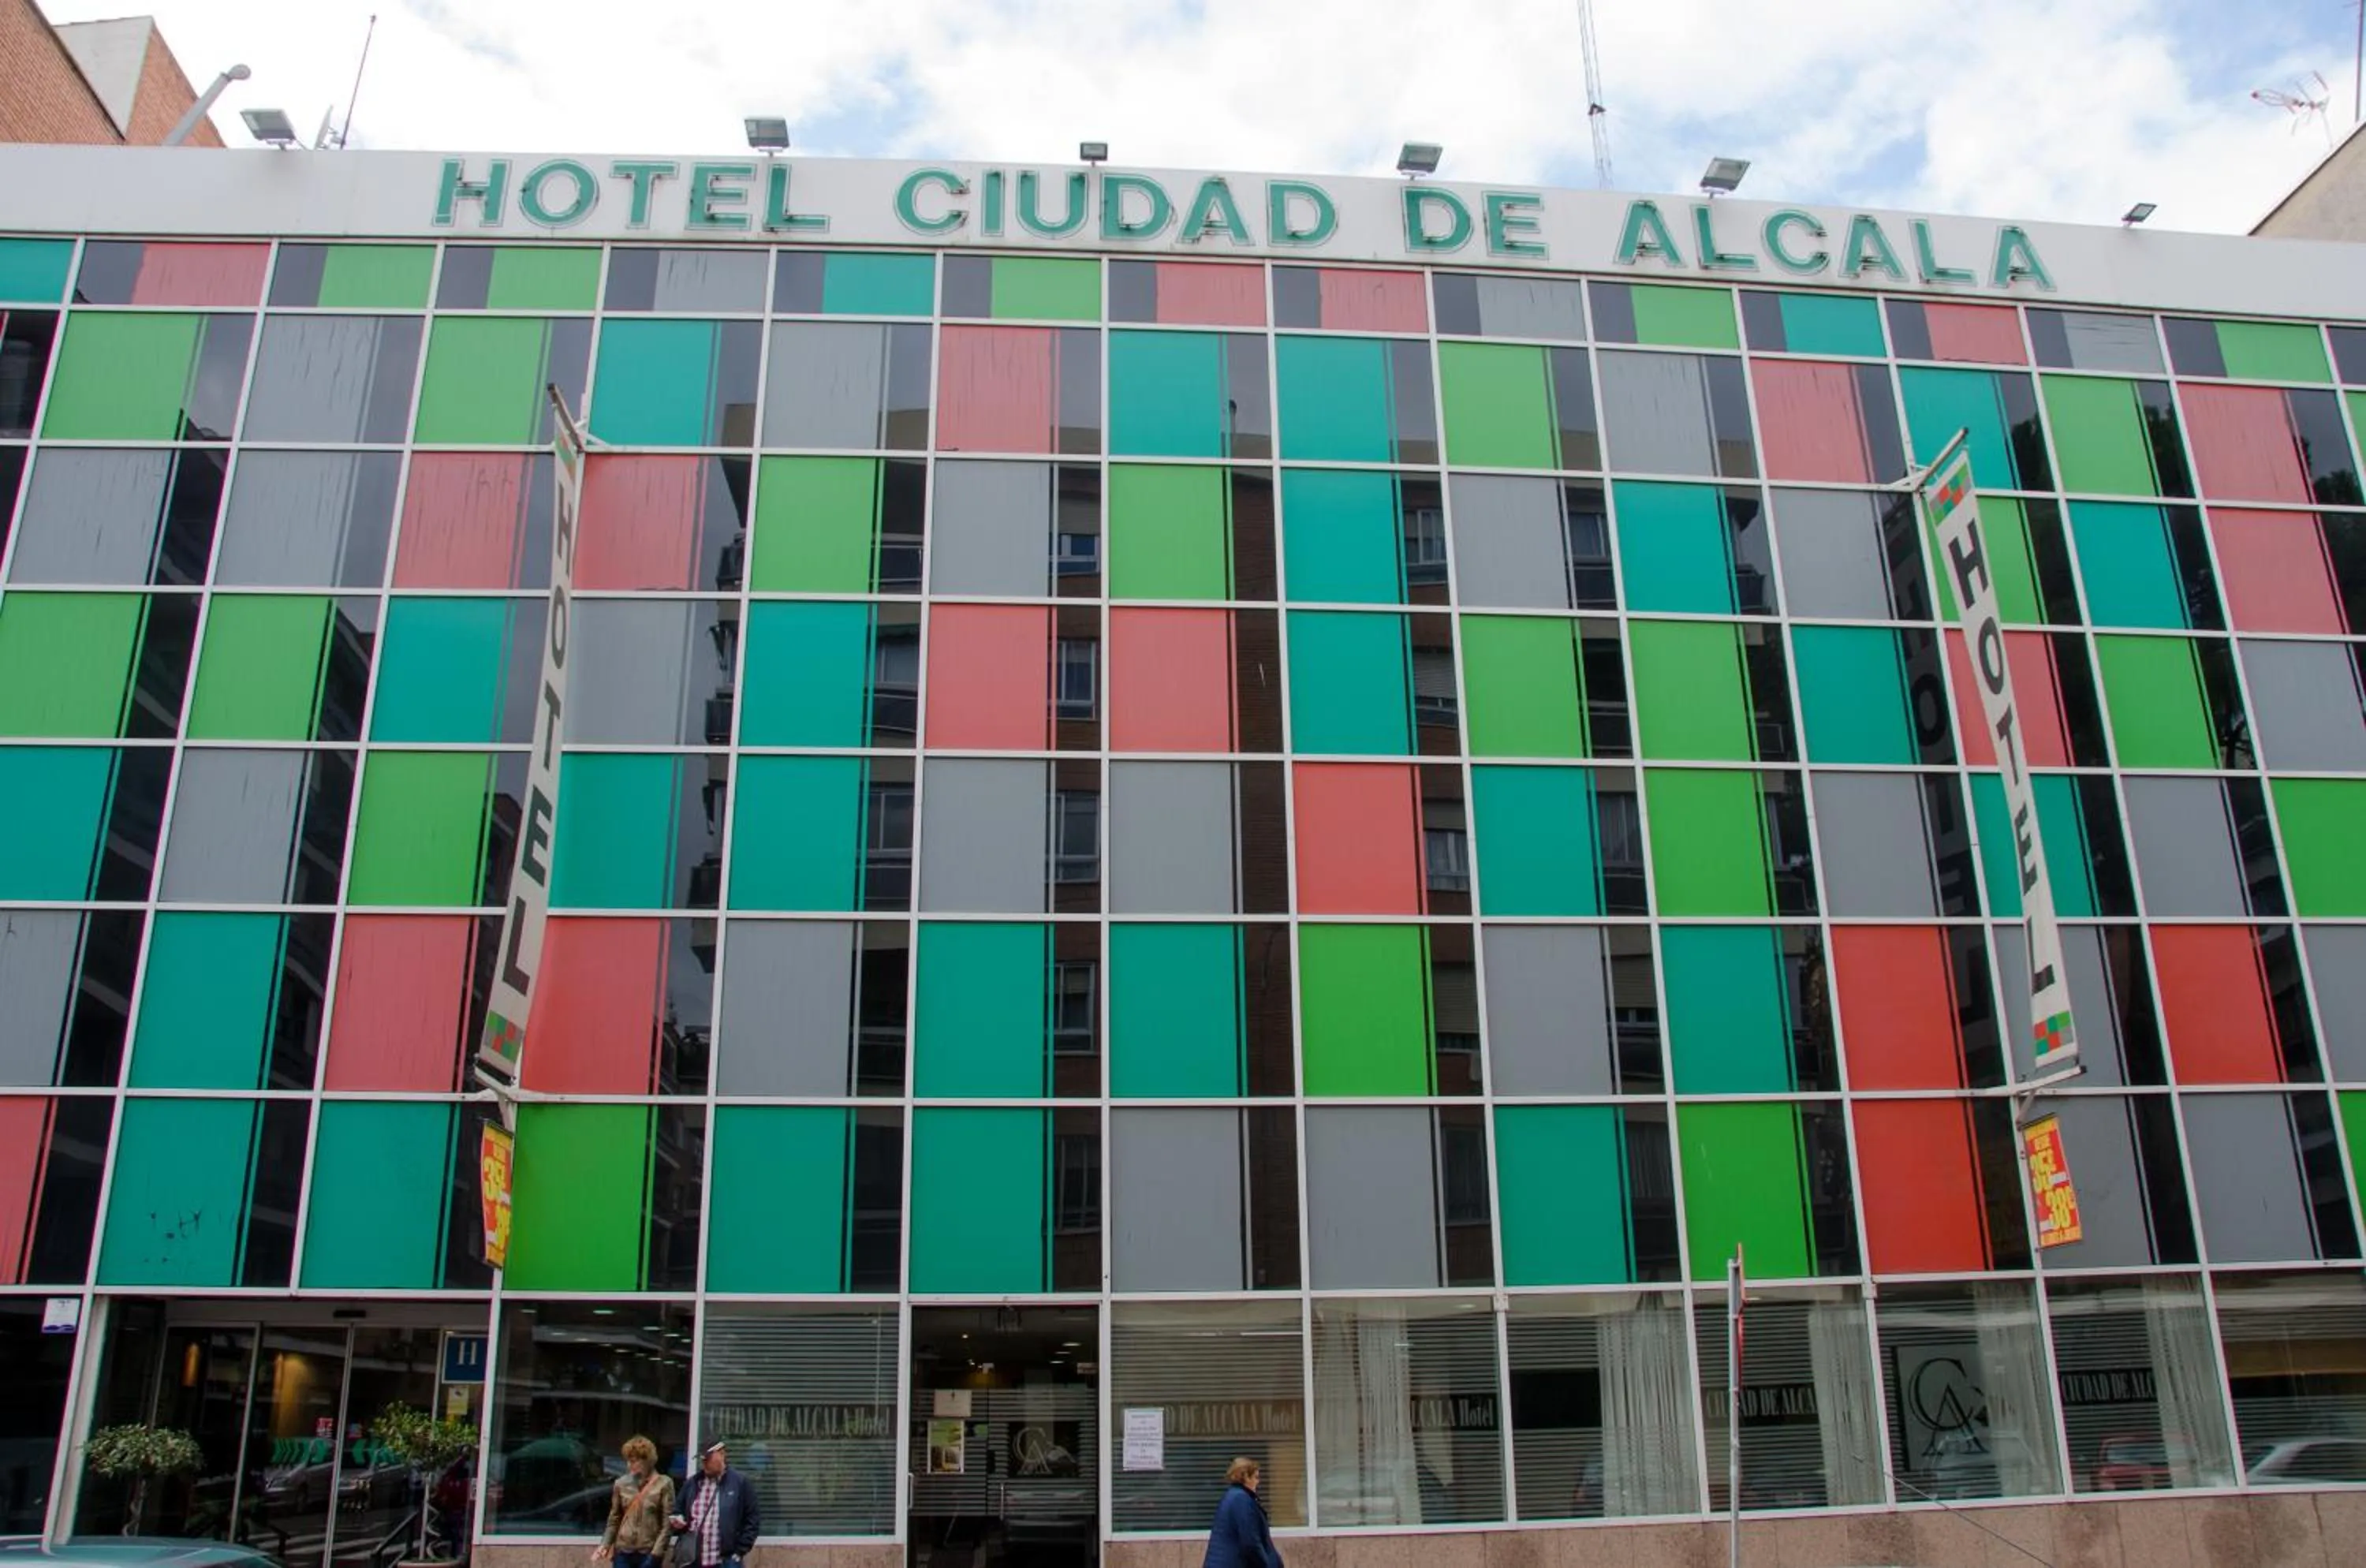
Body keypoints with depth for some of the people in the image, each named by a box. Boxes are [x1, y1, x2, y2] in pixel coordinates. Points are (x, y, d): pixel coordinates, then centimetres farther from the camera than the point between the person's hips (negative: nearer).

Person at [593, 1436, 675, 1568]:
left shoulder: (663, 1484, -6)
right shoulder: (622, 1483, 4)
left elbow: (667, 1523, -8)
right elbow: (614, 1519, 11)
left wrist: (656, 1553, -14)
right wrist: (605, 1544, -3)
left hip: (649, 1553, -3)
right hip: (623, 1551, 3)